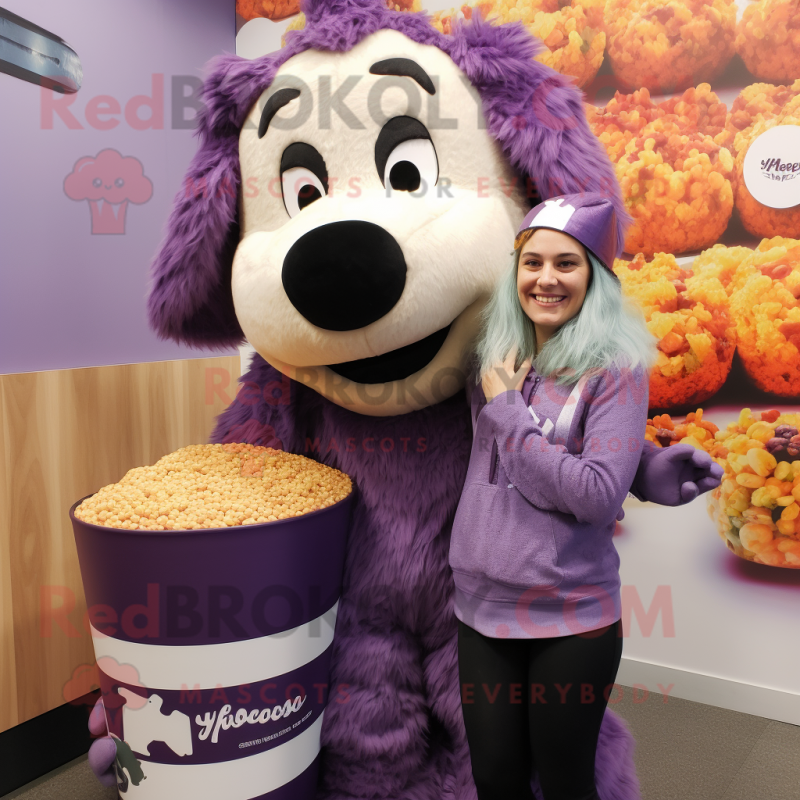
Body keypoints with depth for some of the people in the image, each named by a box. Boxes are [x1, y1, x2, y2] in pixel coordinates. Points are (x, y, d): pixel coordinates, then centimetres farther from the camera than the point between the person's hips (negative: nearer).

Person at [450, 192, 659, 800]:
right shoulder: (495, 359, 5)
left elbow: (598, 496, -19)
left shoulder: (615, 369, -10)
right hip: (482, 610, 4)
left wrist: (506, 409, -15)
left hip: (573, 621, -4)